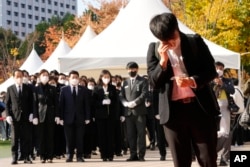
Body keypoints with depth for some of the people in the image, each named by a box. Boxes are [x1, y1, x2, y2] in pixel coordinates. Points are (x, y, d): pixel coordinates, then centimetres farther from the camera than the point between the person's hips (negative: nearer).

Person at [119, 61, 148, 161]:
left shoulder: (142, 81, 5)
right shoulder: (125, 82, 19)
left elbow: (144, 94, -7)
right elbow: (121, 95, 13)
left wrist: (134, 102, -17)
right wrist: (126, 103, -7)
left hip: (139, 111, -4)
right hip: (128, 111, 4)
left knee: (141, 133, -4)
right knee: (130, 134, 3)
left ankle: (141, 155, -4)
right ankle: (133, 155, 7)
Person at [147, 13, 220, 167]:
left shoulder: (195, 42, 1)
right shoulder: (154, 49, 4)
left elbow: (211, 70, 1)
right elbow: (154, 82, 1)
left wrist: (192, 81, -18)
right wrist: (163, 61, -15)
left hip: (200, 107, -1)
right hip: (173, 111, 1)